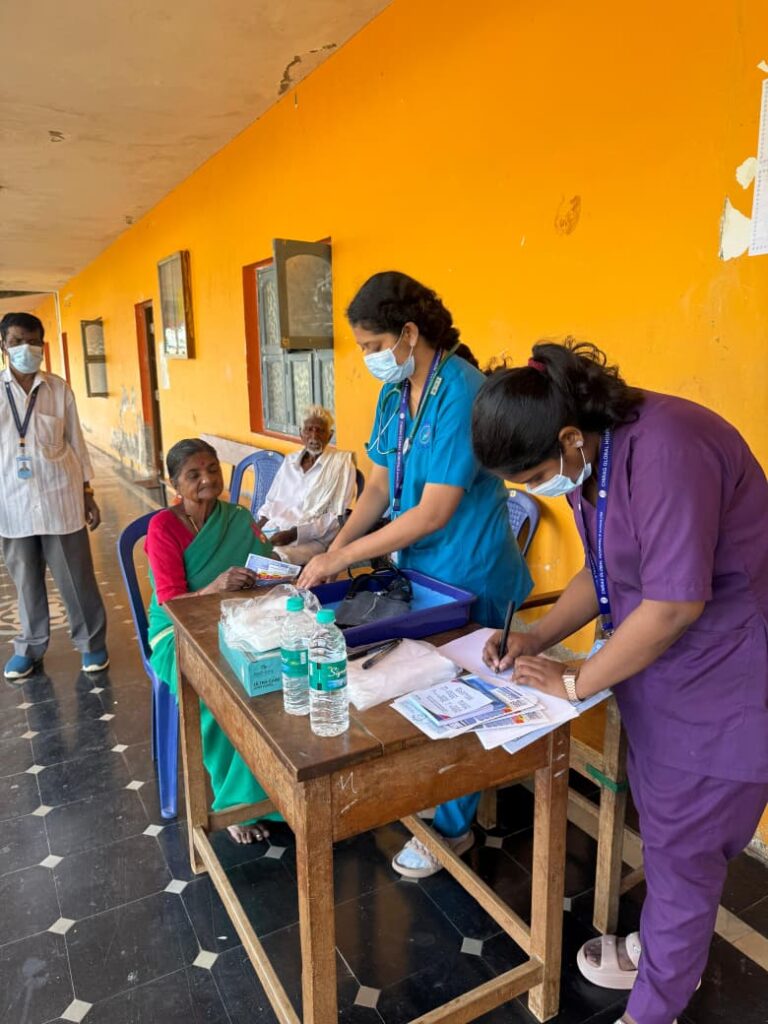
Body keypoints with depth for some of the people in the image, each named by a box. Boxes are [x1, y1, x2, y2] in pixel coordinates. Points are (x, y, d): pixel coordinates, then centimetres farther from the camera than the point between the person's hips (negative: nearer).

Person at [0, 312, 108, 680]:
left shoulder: (59, 389, 0)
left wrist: (87, 493, 4)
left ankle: (91, 642, 22)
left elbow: (75, 443, 5)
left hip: (59, 497, -1)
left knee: (74, 575, 6)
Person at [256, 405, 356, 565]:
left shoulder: (342, 462, 1)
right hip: (272, 532, 5)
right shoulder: (289, 461, 19)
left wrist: (293, 533, -15)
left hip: (311, 539, -5)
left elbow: (337, 518, -6)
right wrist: (258, 527, 2)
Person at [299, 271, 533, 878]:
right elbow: (380, 486, 6)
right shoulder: (395, 393, 3)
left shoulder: (461, 392, -23)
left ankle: (453, 828, 29)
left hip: (469, 576, -7)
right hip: (416, 567, 7)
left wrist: (343, 557, -20)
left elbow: (434, 512, -25)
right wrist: (334, 548, -7)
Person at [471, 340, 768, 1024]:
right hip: (661, 662, 8)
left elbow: (675, 603, -28)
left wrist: (574, 683, -16)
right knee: (660, 820, 22)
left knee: (681, 844, 6)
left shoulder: (665, 449, -29)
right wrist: (537, 638, -1)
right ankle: (669, 948, 47)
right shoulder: (593, 458, -1)